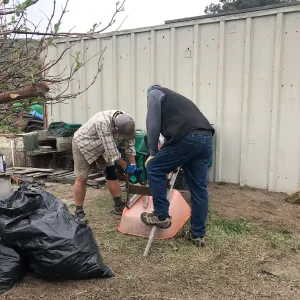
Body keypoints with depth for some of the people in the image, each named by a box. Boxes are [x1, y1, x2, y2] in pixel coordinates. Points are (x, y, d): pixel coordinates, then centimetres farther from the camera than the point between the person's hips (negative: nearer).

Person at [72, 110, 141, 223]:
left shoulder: (126, 121, -21)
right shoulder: (103, 122, -41)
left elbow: (130, 144, -11)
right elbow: (111, 151, -37)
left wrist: (133, 165, -17)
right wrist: (126, 167, -29)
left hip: (102, 146, 6)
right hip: (83, 143, -6)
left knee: (112, 172, 3)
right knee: (82, 178, -5)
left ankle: (119, 206, 11)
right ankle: (78, 212, 6)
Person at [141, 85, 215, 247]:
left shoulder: (154, 93, 16)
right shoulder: (174, 97, 39)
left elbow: (153, 125, 3)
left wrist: (153, 153, 13)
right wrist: (169, 162, 41)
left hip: (188, 138, -8)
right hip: (206, 139, 8)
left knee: (154, 168, 9)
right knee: (199, 189, 12)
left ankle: (161, 216, 13)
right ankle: (197, 234, 21)